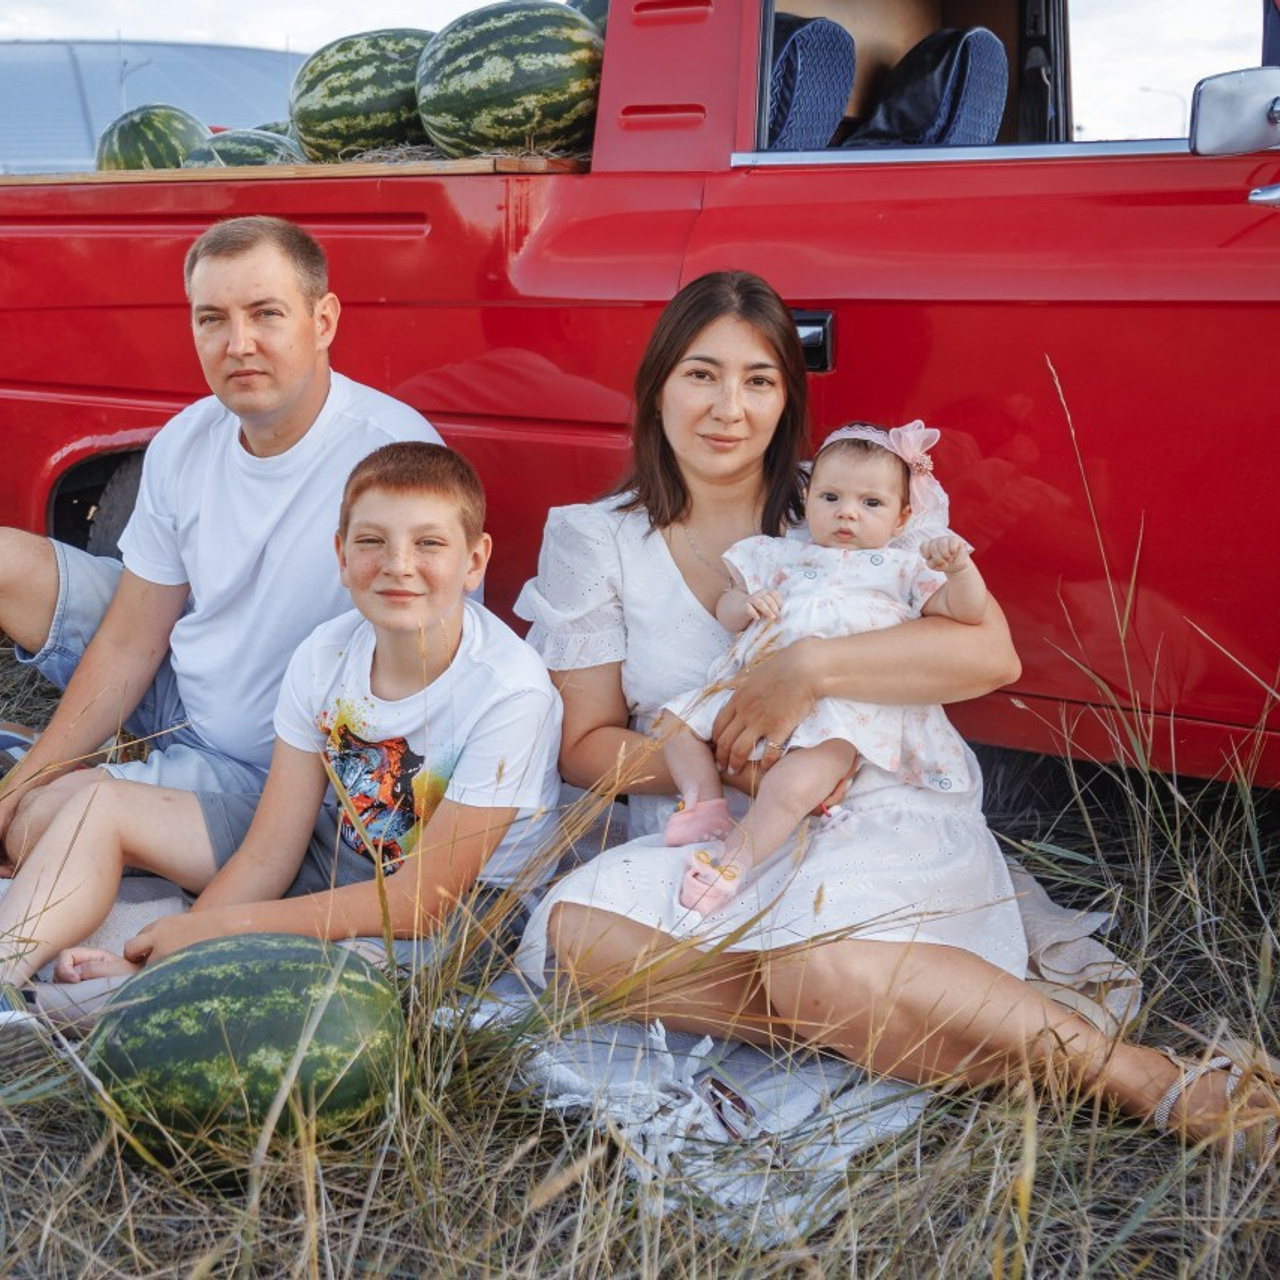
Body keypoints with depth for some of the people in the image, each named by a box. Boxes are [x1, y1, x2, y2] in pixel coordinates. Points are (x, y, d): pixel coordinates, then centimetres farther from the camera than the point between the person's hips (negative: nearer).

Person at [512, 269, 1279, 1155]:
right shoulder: (593, 540, 7)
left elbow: (992, 655, -9)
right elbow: (584, 744, 4)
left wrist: (810, 668, -20)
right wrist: (720, 761, -14)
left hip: (879, 818, -2)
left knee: (823, 964, -36)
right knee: (573, 926, -28)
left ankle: (1154, 1081, -24)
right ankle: (866, 1028, -24)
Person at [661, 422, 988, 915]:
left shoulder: (904, 567, 16)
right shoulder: (780, 555, 23)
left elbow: (966, 612, 6)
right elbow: (725, 612, 22)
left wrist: (958, 567, -13)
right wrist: (745, 603, -1)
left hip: (844, 707, -5)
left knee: (796, 782, -33)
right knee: (677, 718, 2)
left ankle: (735, 857, -24)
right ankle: (708, 803, 2)